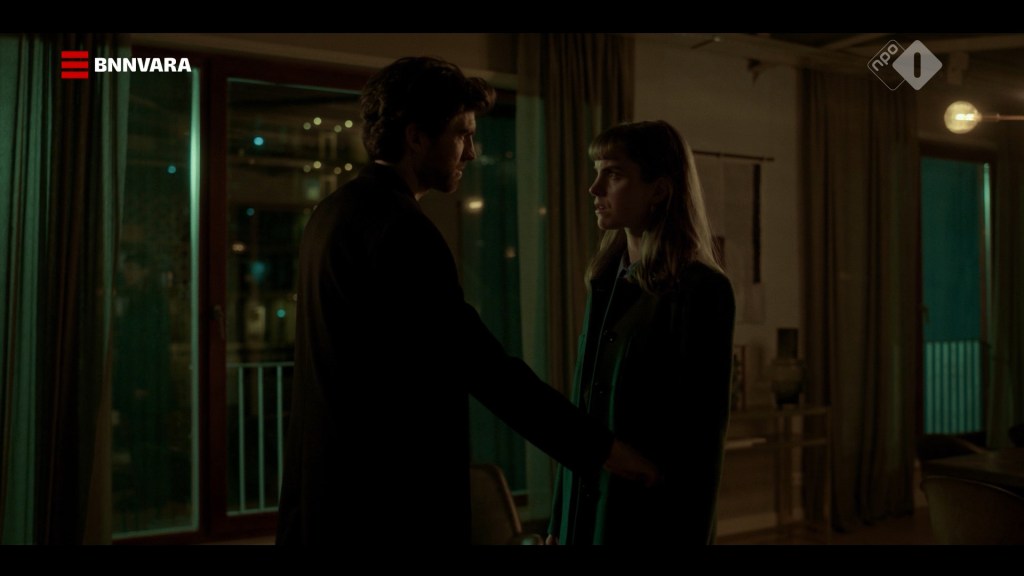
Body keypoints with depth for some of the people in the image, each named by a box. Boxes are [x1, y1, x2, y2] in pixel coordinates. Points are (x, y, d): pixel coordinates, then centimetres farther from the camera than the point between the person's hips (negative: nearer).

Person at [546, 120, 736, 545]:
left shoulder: (700, 289, -13)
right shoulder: (605, 282, 7)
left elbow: (703, 435, -14)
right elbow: (581, 409, 8)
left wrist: (689, 536, -13)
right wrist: (558, 522, 8)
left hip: (653, 522, -6)